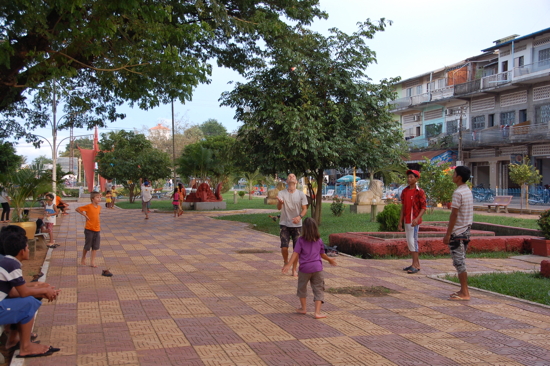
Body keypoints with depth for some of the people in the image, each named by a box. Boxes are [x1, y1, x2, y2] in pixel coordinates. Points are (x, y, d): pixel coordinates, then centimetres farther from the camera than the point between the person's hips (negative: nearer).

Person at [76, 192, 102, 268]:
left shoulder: (99, 207, 4)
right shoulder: (88, 206, -13)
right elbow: (78, 209, -7)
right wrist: (84, 215, -11)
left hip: (97, 230, 5)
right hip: (89, 230, -5)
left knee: (95, 247, 6)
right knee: (87, 246, 6)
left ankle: (93, 262, 13)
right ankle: (83, 259, 29)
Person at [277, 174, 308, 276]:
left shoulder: (301, 194, 0)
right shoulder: (281, 193, -3)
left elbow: (304, 209, 1)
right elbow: (279, 208, -16)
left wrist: (299, 217, -20)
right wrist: (280, 202, -40)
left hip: (297, 225, 1)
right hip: (285, 224, -1)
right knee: (284, 247, -9)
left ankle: (294, 269, 19)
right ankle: (286, 262, 22)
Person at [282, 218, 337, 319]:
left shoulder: (301, 240, -3)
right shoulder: (319, 241, 6)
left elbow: (296, 254, -11)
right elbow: (322, 254, 17)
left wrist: (288, 265, -15)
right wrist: (329, 259, 36)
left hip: (305, 268, -2)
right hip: (317, 267, 2)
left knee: (302, 288, 20)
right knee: (318, 290, 5)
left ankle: (303, 308, 31)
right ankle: (317, 312, -3)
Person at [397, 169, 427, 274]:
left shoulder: (419, 192, -9)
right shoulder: (404, 191, 11)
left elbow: (423, 207, -10)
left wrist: (417, 218, -24)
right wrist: (400, 221, 13)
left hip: (414, 221, -7)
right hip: (406, 221, 7)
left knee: (413, 241, -9)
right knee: (409, 242, 10)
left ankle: (415, 265, -3)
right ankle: (416, 263, 19)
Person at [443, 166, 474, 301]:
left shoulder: (458, 193, -17)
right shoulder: (468, 191, 12)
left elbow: (454, 215, -19)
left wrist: (448, 234, -15)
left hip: (457, 232, -9)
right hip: (466, 231, 9)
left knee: (459, 262, -5)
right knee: (461, 262, 14)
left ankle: (464, 293, -2)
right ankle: (463, 290, 19)